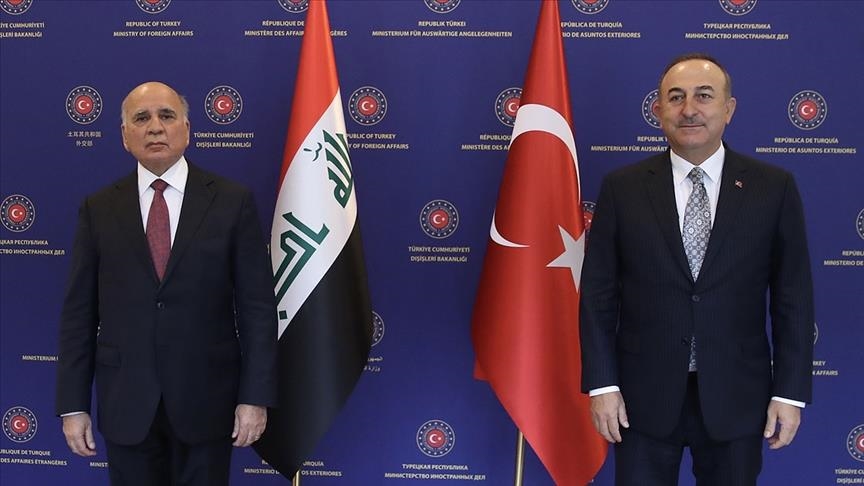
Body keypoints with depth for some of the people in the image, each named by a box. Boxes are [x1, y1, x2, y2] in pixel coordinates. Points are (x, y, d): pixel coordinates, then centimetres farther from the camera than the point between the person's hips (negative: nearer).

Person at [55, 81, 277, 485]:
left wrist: (255, 396, -8)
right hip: (125, 403, 1)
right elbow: (79, 312, 3)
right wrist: (73, 405, -1)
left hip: (206, 400, -1)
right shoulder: (98, 209, 3)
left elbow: (257, 305, -3)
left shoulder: (232, 202, -2)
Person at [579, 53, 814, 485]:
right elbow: (598, 294, 0)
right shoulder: (622, 188, -1)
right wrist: (601, 384, -5)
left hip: (736, 399, 0)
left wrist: (790, 391, -3)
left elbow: (793, 298, 1)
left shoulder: (774, 188, 0)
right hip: (644, 398, 0)